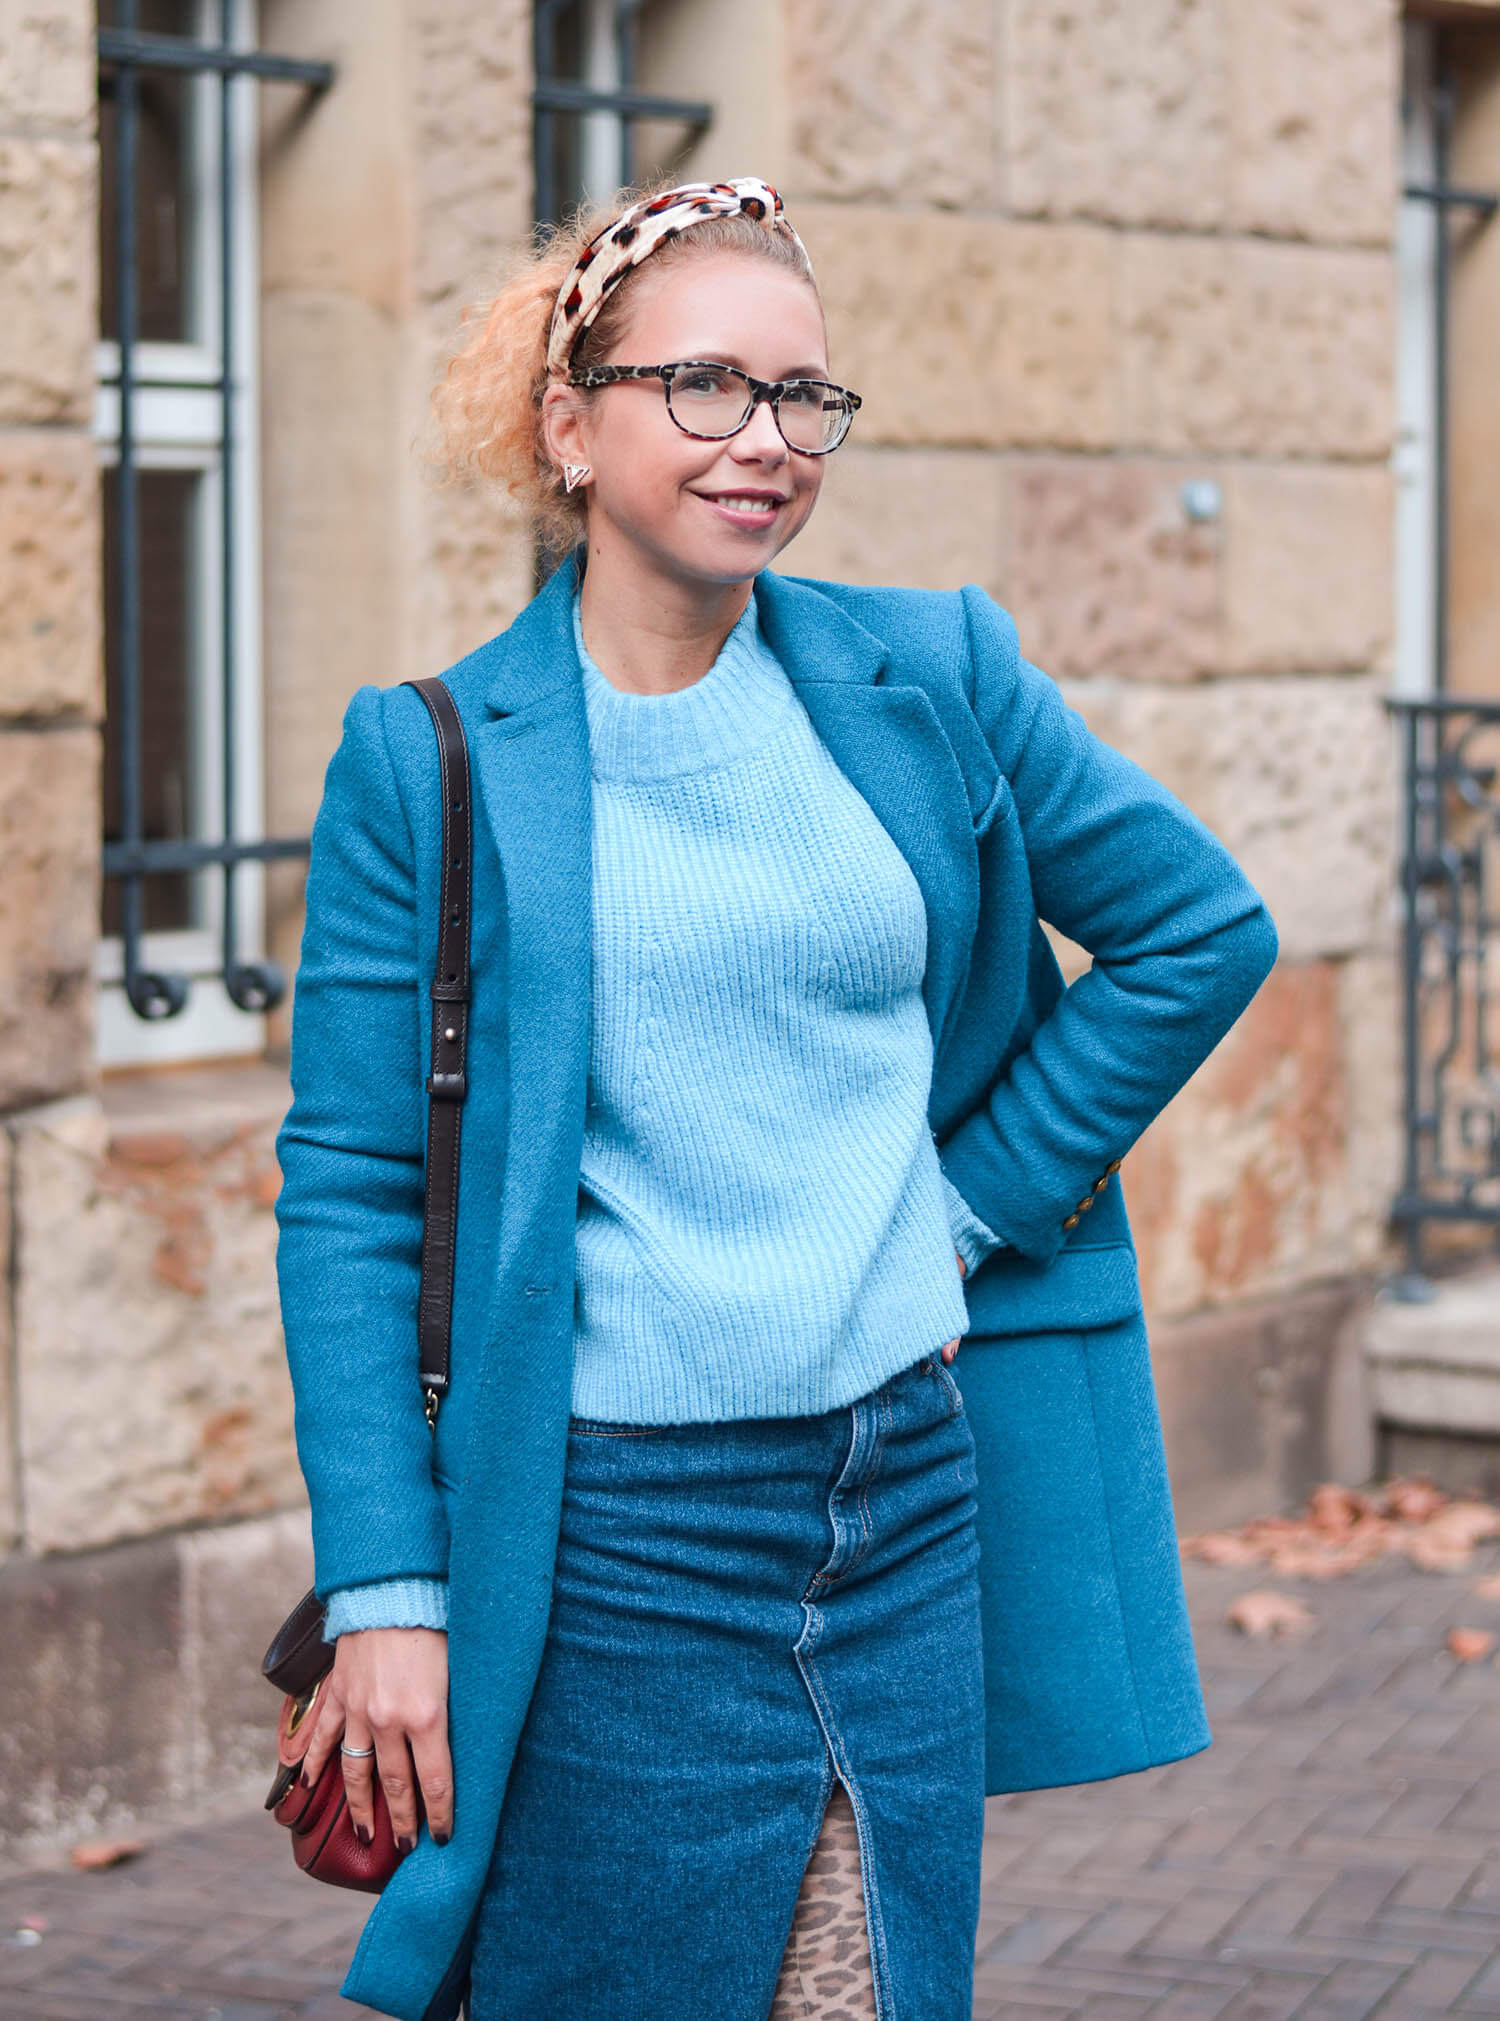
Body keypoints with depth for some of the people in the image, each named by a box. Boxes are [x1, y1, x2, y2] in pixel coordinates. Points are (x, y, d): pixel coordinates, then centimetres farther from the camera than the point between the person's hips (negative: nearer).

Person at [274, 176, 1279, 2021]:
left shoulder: (935, 678, 3)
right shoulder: (427, 762, -3)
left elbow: (1205, 930, 14)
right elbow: (348, 1194, -4)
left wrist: (984, 1191, 4)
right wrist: (386, 1595, -9)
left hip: (916, 1508, 3)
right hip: (610, 1545, -3)